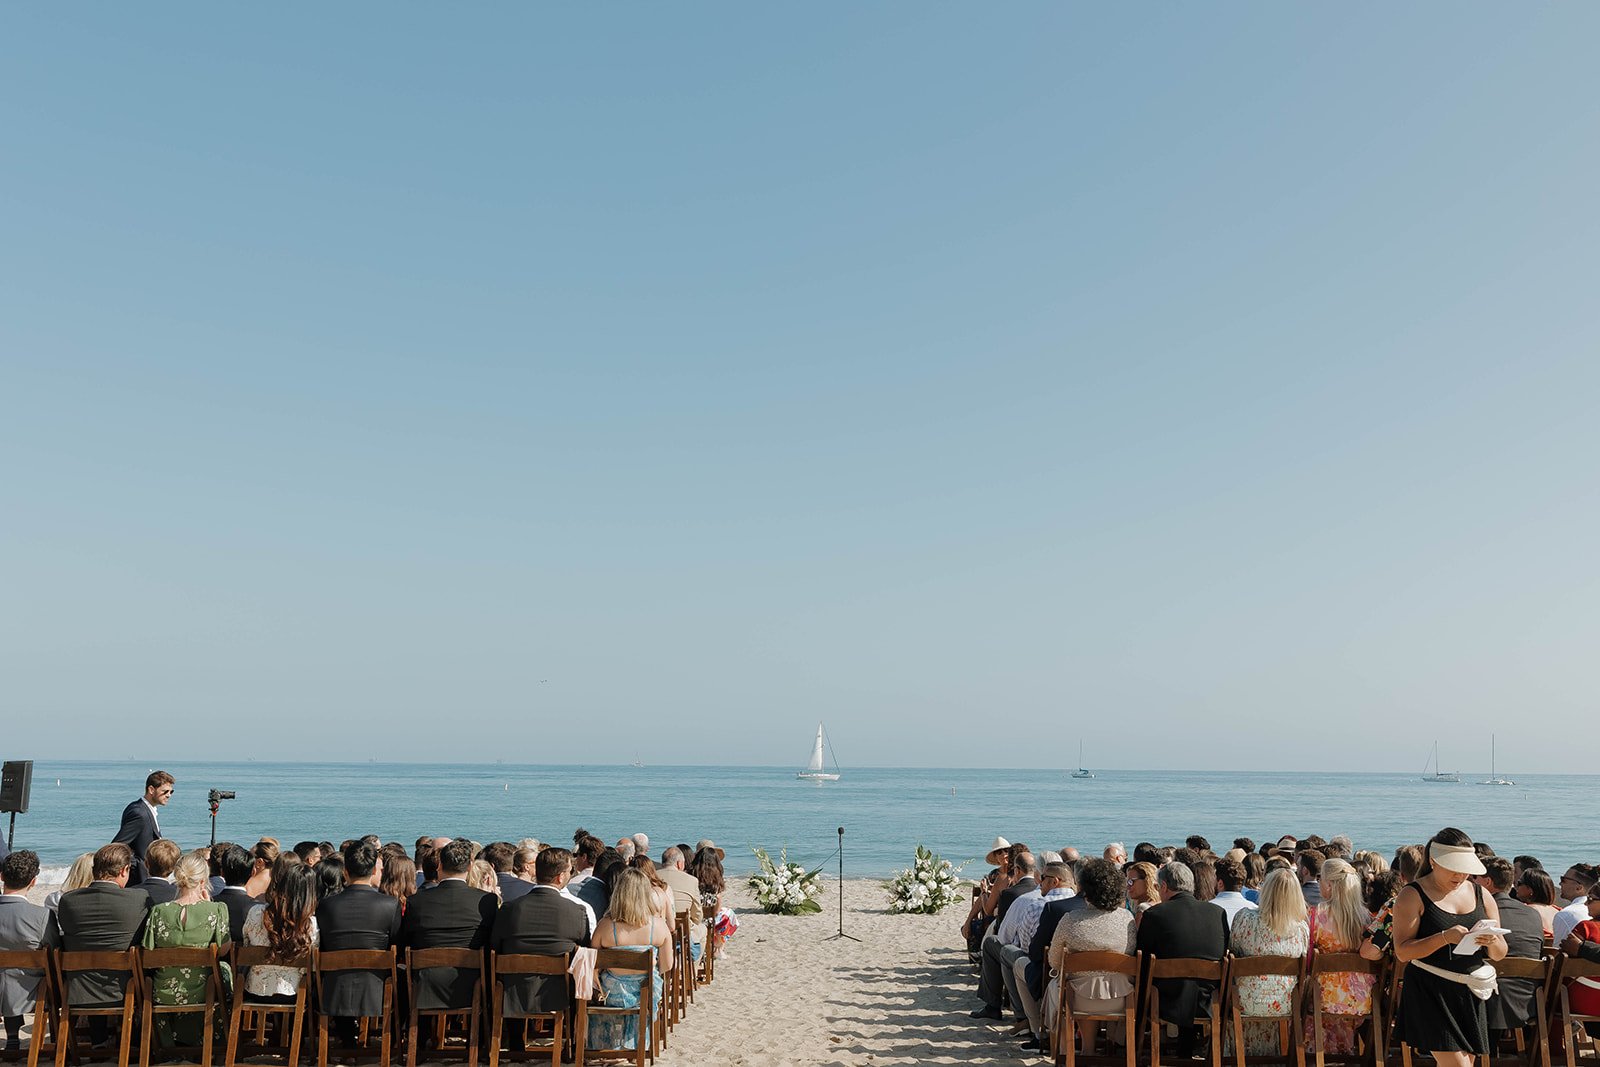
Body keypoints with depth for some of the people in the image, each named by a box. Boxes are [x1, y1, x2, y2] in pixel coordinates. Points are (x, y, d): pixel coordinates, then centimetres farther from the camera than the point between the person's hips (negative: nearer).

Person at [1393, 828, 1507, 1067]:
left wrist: (1493, 942, -10)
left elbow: (1500, 954, 13)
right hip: (1429, 993, -5)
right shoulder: (1413, 896, -6)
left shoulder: (1481, 895, 11)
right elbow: (1402, 952, -12)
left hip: (1470, 993, 5)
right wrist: (1445, 938, -24)